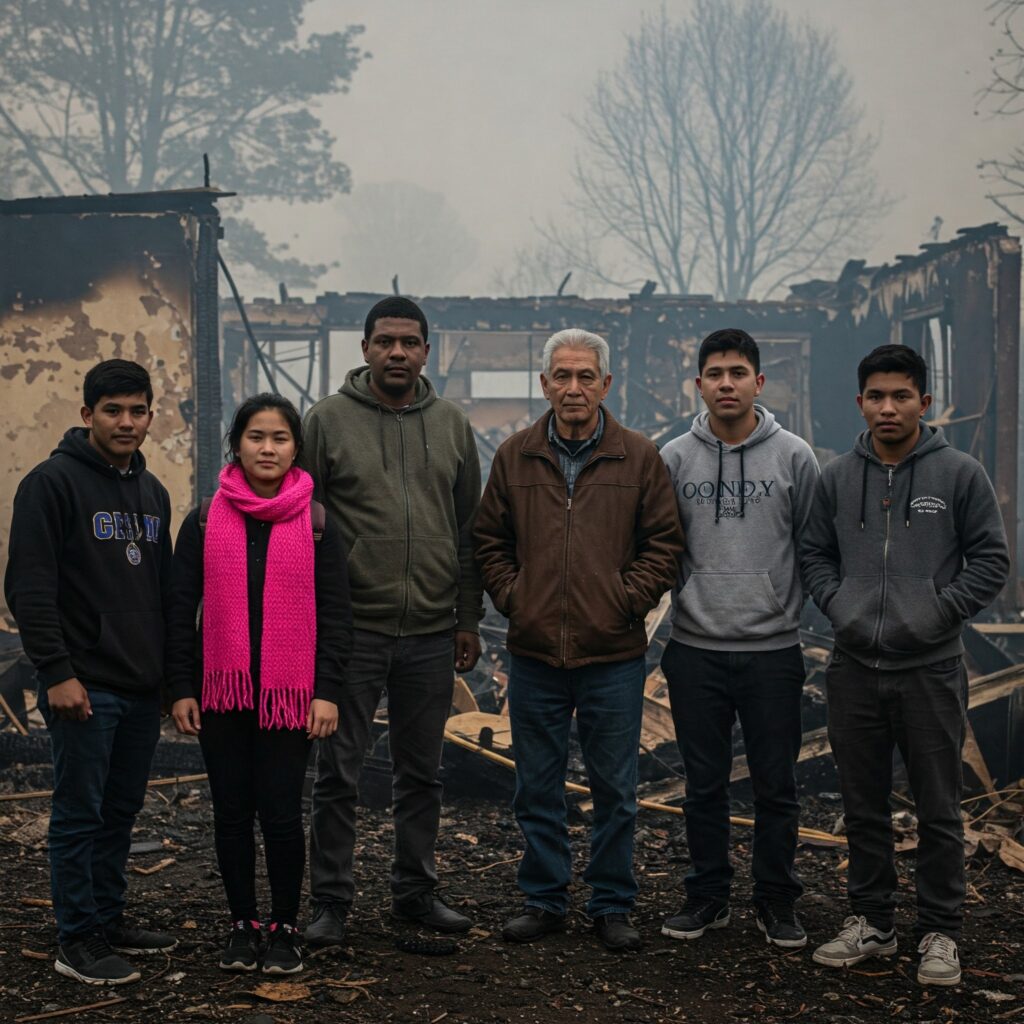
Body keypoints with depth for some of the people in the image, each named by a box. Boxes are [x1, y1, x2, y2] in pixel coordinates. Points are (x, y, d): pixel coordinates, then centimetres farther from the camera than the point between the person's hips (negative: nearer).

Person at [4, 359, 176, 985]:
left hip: (143, 688, 7)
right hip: (85, 687, -7)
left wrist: (172, 670, 18)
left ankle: (110, 919, 26)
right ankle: (78, 941, 8)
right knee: (81, 814, 0)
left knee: (122, 812, 14)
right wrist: (56, 672, -18)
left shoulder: (153, 492, 14)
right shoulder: (54, 482, -9)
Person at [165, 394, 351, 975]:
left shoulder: (317, 524, 2)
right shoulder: (205, 522, 4)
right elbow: (182, 611, 6)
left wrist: (328, 691, -6)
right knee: (232, 812, 8)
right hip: (223, 692, 2)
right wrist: (181, 688, 0)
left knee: (281, 814, -1)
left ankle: (285, 928, 16)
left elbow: (335, 615, 2)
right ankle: (244, 924, 23)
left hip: (290, 694, -1)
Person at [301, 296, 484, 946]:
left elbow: (468, 528, 12)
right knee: (339, 773, 2)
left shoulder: (452, 424, 8)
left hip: (431, 634, 3)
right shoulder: (329, 420, -2)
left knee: (423, 774, 13)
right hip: (352, 627, -3)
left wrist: (469, 618, 9)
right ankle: (332, 902, 14)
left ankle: (417, 892, 26)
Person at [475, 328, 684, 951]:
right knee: (538, 788, 11)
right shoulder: (515, 457, 5)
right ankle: (544, 901, 24)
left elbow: (664, 544, 2)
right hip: (535, 654, 2)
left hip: (614, 655, -2)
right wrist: (511, 596, 0)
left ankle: (613, 906, 21)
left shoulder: (640, 458, 0)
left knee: (616, 790, 7)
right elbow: (490, 541, 11)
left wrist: (627, 600, -7)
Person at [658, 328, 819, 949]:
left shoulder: (794, 456, 0)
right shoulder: (674, 459, 3)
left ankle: (777, 902, 19)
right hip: (696, 648, 1)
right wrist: (678, 601, 0)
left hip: (773, 649, -1)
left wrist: (788, 608, 0)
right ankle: (708, 897, 23)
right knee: (705, 784, 10)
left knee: (776, 786, 6)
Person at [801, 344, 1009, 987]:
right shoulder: (837, 477, 6)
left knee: (939, 811, 5)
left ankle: (940, 933, 17)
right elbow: (816, 554, 13)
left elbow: (991, 561, -2)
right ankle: (872, 922, 26)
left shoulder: (961, 474, -3)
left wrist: (939, 613, -11)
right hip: (855, 668, 3)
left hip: (931, 668, -3)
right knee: (864, 806, 12)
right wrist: (838, 605, -4)